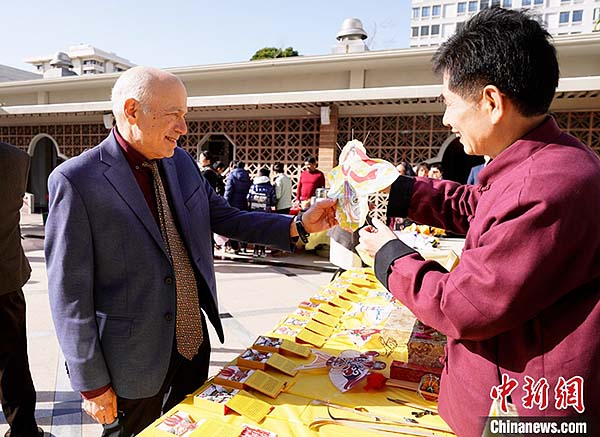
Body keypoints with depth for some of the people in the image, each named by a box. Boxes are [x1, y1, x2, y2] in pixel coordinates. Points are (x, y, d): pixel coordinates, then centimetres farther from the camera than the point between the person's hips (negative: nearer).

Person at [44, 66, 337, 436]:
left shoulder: (181, 162, 1)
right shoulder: (77, 180, -18)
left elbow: (226, 218, 6)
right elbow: (69, 294, -15)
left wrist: (300, 225, -6)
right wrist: (93, 385, -11)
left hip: (193, 340, 6)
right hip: (134, 359, -5)